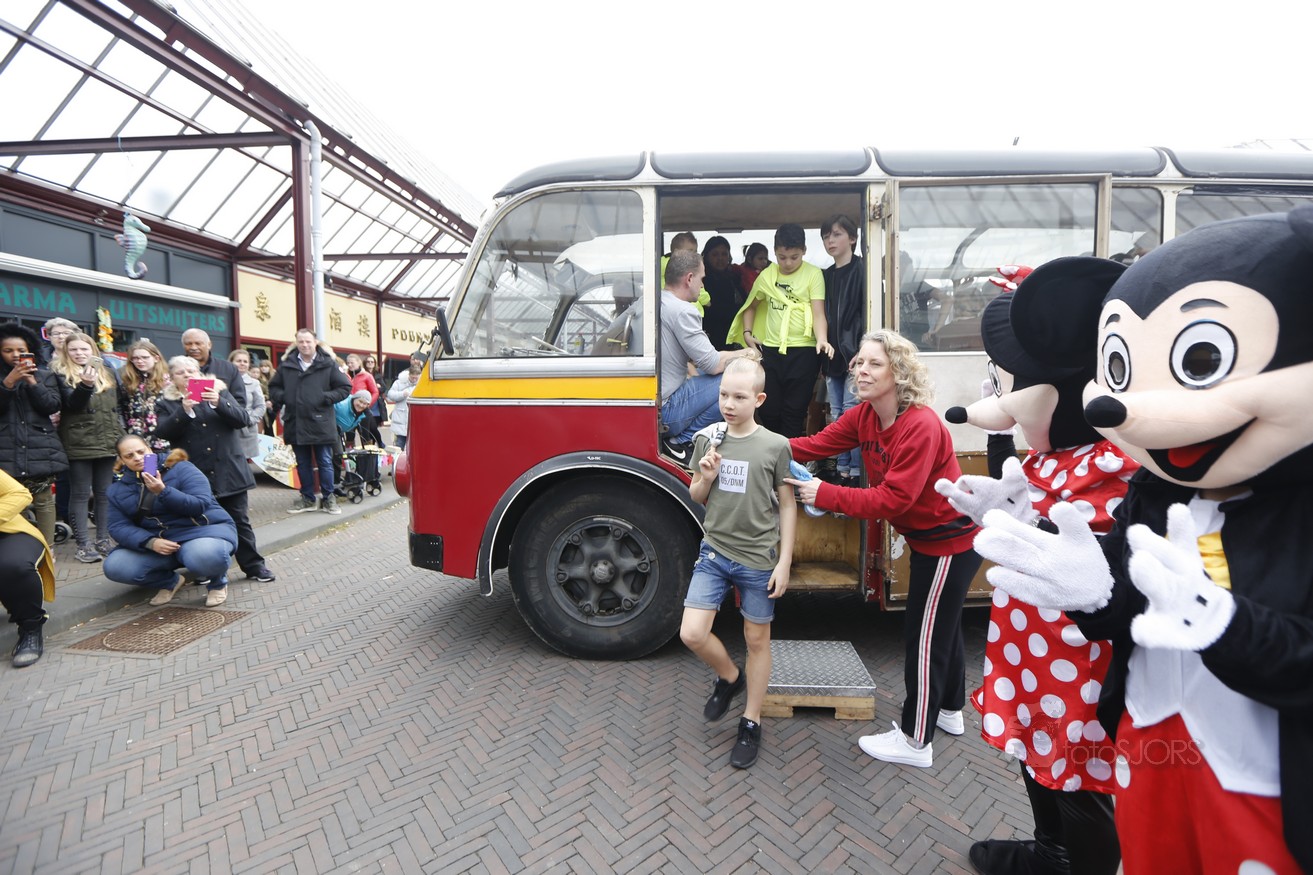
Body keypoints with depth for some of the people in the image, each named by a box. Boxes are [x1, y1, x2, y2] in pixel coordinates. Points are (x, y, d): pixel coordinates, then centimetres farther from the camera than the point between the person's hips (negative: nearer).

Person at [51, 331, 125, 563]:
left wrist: (120, 433, 10)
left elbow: (120, 404, 17)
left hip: (107, 442, 4)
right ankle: (84, 544, 5)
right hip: (78, 444, -3)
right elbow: (72, 404, -16)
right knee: (80, 494, 2)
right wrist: (85, 386, -33)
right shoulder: (61, 375, -1)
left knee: (104, 493, 10)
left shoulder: (109, 373, 11)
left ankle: (103, 540, 17)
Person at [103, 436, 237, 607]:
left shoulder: (180, 468, -7)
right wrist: (151, 542, -21)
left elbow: (201, 505, -17)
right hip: (157, 541, 5)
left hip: (204, 529, -5)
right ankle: (170, 581, 9)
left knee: (204, 556, -39)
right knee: (114, 567, -17)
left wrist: (163, 491, -29)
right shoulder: (118, 490, 8)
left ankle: (218, 582, -2)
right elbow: (119, 527, -2)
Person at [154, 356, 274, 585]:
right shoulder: (167, 403, 7)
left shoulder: (220, 392, 7)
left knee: (239, 521, 5)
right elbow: (165, 432, -8)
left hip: (228, 470, 0)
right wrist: (184, 411, -23)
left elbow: (242, 419, -4)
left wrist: (219, 403, -20)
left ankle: (254, 565, 12)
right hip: (196, 475, 0)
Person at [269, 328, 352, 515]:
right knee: (303, 464, 13)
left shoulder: (328, 364, -3)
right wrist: (281, 398, -1)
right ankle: (307, 498, 25)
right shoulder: (287, 365, 6)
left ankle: (328, 498, 15)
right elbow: (273, 387, 19)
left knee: (325, 463, 4)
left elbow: (345, 387, -2)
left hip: (320, 423, -3)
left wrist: (326, 398, -12)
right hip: (295, 424, 3)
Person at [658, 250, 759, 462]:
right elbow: (713, 364, -16)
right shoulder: (682, 311, -17)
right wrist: (743, 354, 3)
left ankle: (677, 439, 14)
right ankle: (681, 442, -5)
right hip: (664, 412, -10)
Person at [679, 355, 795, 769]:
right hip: (714, 553, 3)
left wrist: (784, 563, -7)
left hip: (758, 560, -2)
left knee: (757, 640, 11)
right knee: (692, 634, -3)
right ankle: (729, 677, 28)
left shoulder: (775, 446, -10)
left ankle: (751, 724, 29)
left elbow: (787, 506, -4)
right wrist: (706, 476, -13)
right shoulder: (706, 439, -1)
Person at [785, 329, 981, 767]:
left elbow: (893, 499, -33)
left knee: (924, 636, 1)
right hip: (927, 537, 9)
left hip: (949, 541, -9)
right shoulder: (865, 415, -4)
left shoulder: (922, 427, -30)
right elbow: (818, 443, -9)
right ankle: (950, 710, 46)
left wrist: (825, 494, -31)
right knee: (941, 624, 24)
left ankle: (915, 742, 18)